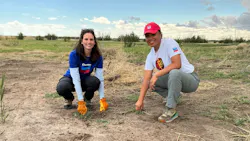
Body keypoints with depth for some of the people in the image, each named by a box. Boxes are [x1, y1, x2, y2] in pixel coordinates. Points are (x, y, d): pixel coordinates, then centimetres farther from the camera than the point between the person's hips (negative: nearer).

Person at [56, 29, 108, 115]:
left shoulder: (98, 56, -20)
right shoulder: (74, 54, -29)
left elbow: (100, 78, -19)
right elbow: (76, 79, -32)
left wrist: (102, 100, -27)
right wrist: (80, 102, -37)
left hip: (85, 80, 2)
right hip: (71, 79, -2)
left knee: (95, 81, -33)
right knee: (61, 88, -36)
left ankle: (87, 98, 0)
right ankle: (69, 99, 1)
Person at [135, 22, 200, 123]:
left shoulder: (169, 43, -17)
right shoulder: (150, 56, 0)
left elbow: (177, 64, -30)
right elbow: (146, 79, -6)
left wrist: (156, 75, -28)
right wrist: (140, 100, -13)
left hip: (190, 79, -7)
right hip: (172, 79, 7)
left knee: (174, 73, -37)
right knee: (149, 79, -2)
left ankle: (171, 110, -23)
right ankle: (173, 96, 14)